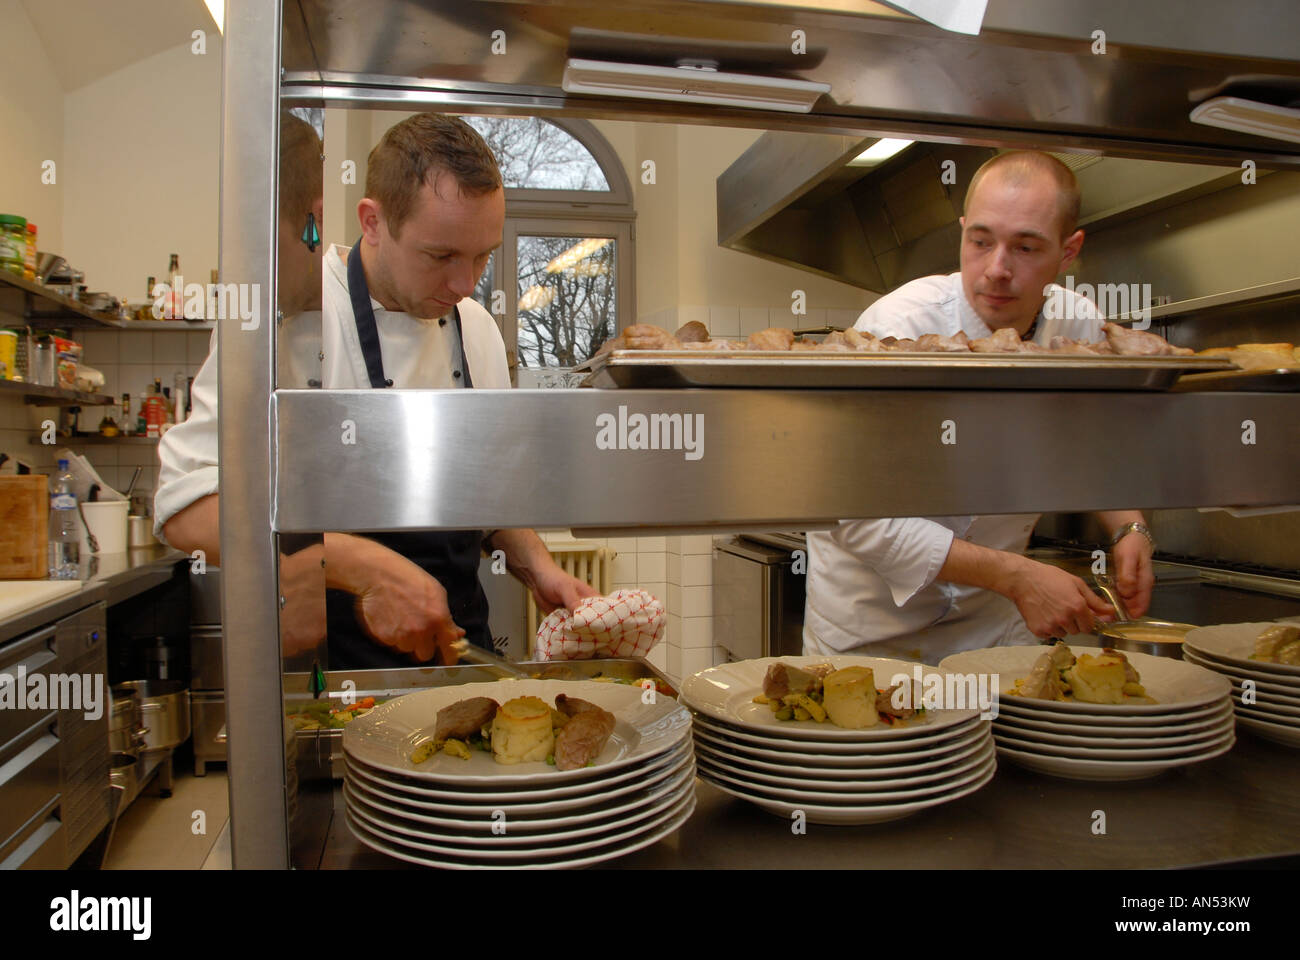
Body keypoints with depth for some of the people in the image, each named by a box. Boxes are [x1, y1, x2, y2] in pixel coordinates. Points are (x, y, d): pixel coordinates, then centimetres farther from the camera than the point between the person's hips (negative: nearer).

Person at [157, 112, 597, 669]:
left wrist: (536, 567, 1)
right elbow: (187, 510, -17)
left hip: (460, 648, 5)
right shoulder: (293, 312, -11)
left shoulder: (477, 328, 9)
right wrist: (365, 567, -25)